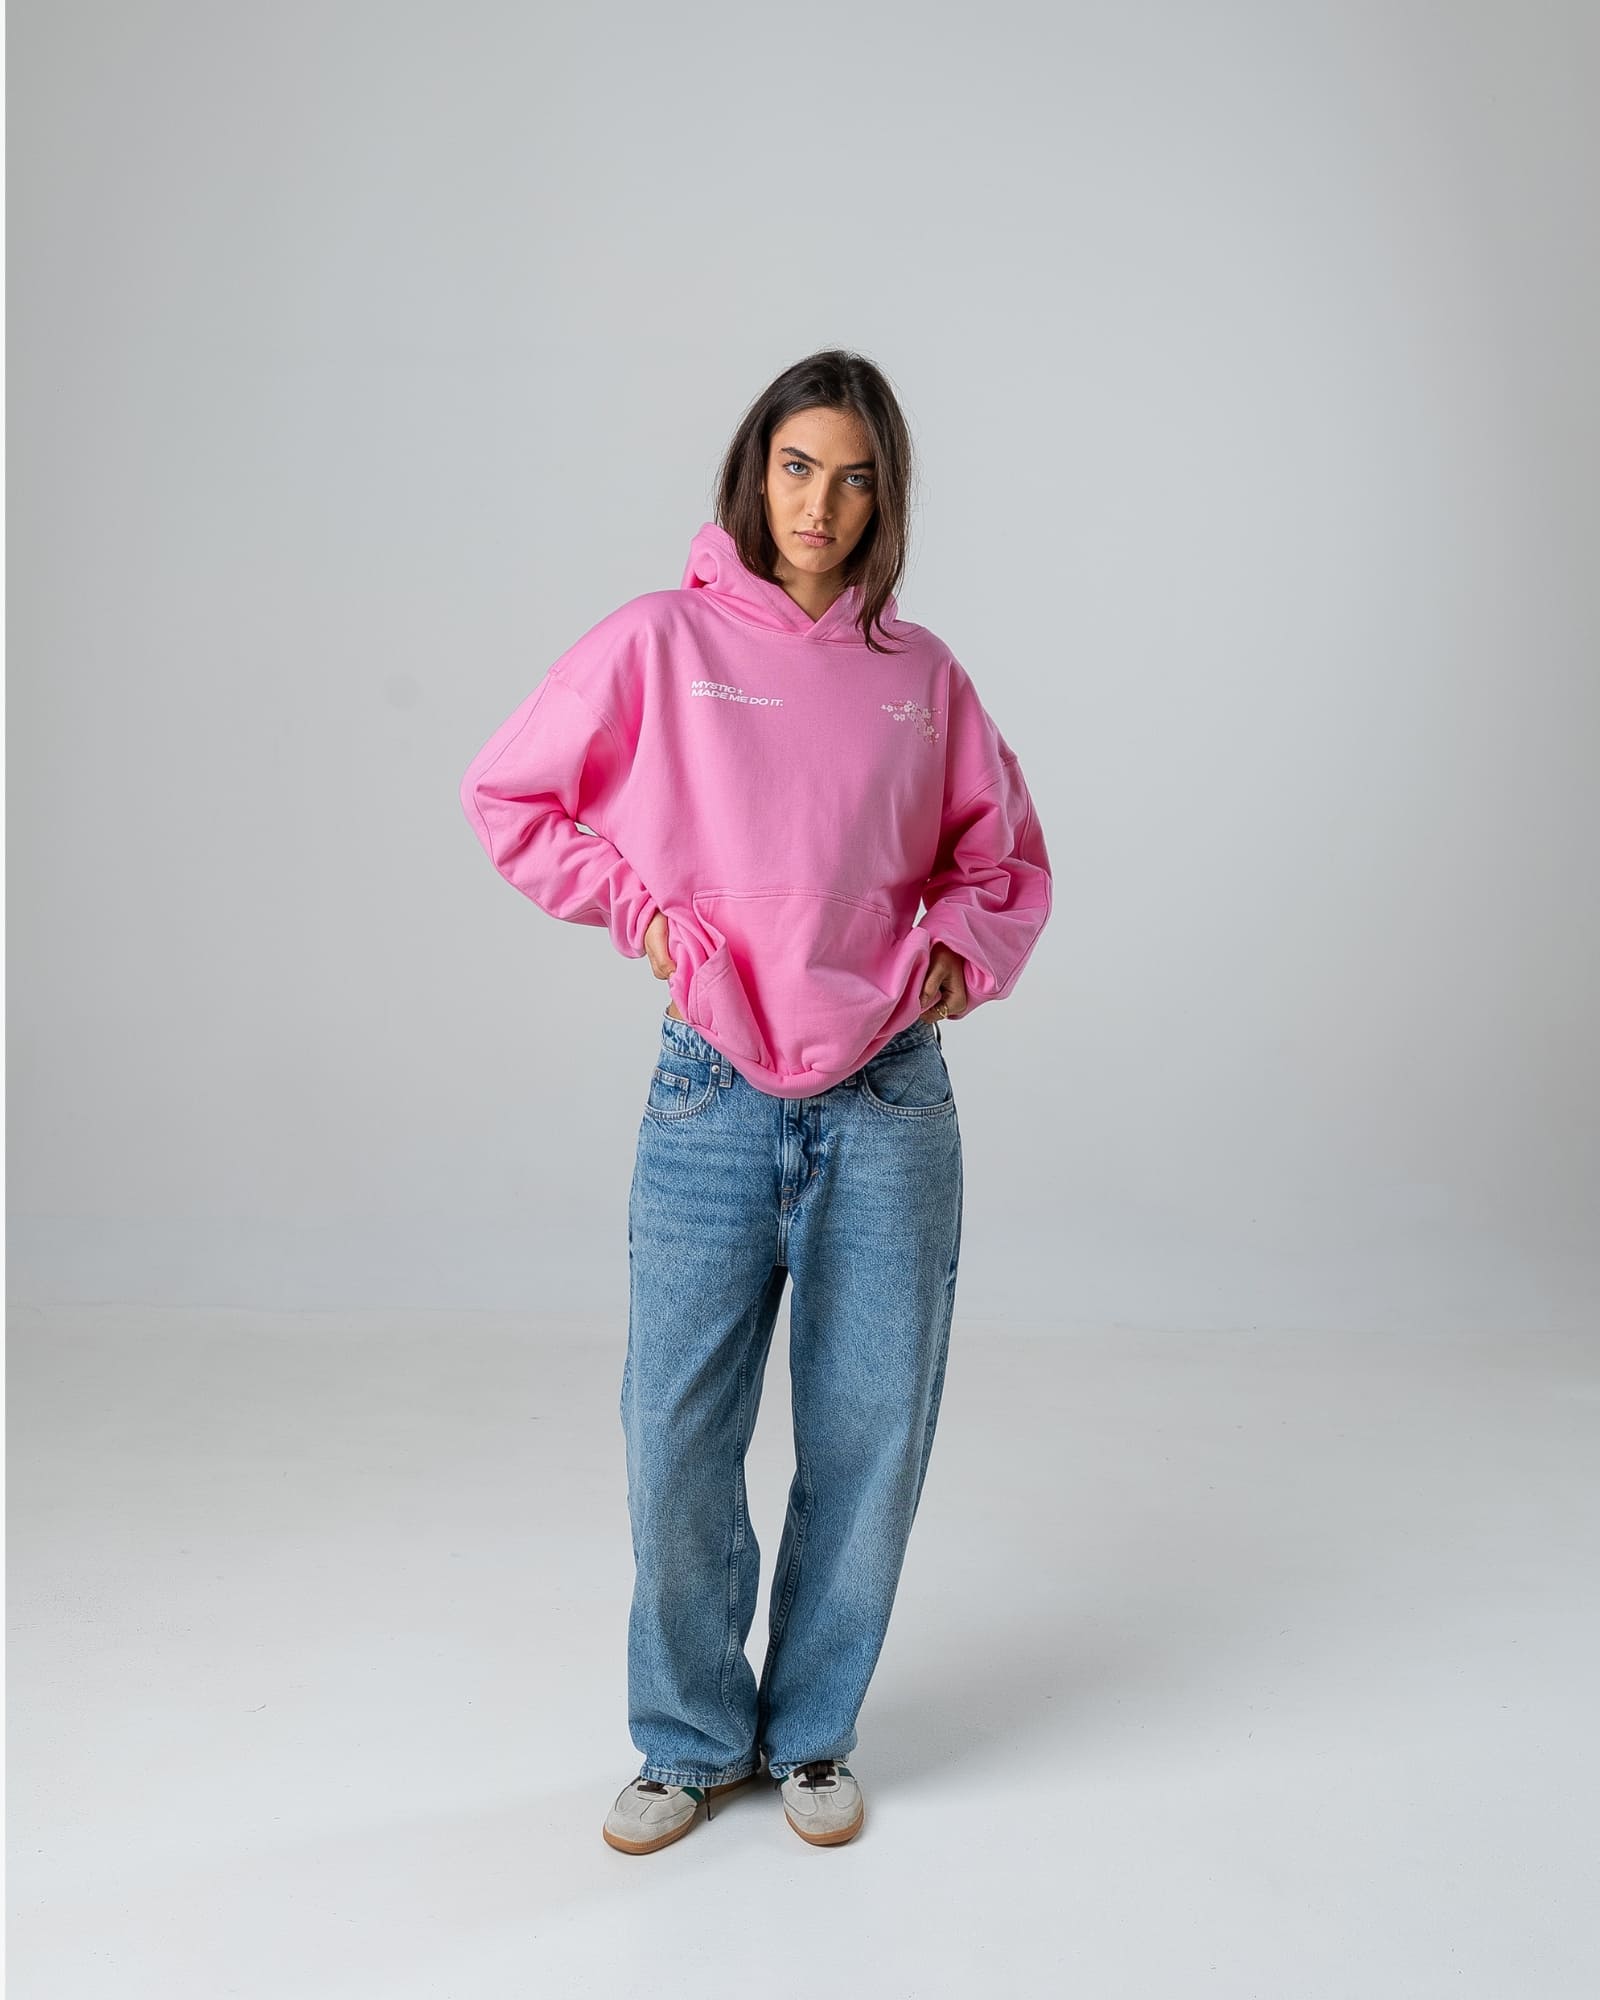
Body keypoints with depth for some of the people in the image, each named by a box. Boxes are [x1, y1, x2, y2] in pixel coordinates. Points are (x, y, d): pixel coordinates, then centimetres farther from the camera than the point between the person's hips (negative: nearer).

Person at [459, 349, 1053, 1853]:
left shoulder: (921, 674, 7)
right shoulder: (661, 642, 1)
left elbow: (1004, 854, 19)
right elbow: (505, 794, 7)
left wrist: (959, 943, 1)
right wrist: (636, 908, 0)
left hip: (887, 1100, 2)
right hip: (712, 1094, -2)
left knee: (872, 1434, 7)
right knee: (676, 1435, 2)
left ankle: (811, 1731, 30)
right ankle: (691, 1739, 26)